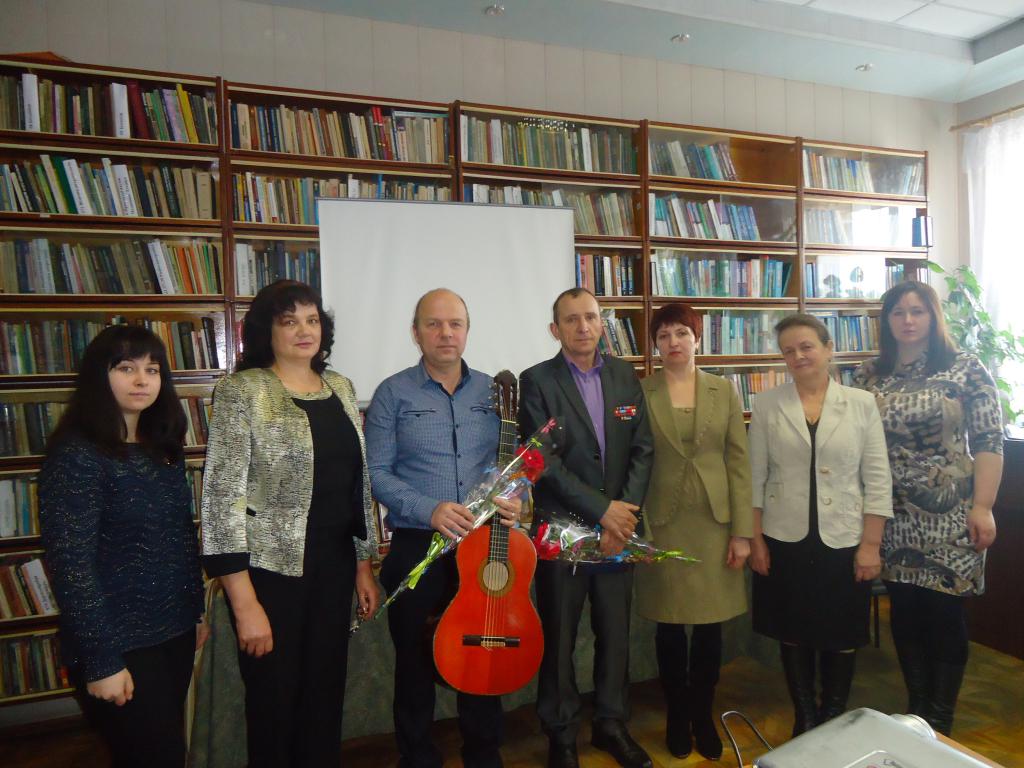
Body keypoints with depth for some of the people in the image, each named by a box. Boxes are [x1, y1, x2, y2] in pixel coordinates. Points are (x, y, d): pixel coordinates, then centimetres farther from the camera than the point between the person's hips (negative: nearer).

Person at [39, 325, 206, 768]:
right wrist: (100, 660, -19)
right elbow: (70, 564, -19)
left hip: (175, 631, 7)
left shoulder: (165, 448, 6)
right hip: (120, 643, -7)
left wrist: (196, 611, 14)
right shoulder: (76, 454, -15)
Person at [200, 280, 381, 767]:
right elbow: (222, 495, -14)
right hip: (272, 569, -5)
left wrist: (363, 567, 12)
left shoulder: (340, 388, 8)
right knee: (275, 707, 9)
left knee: (326, 696, 15)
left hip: (334, 568, 5)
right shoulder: (242, 391, -9)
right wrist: (245, 603, -16)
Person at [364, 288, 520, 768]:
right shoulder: (393, 393, -4)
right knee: (415, 663, 11)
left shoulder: (492, 390, 6)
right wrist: (430, 510, -20)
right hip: (417, 548, -2)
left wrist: (514, 496, -10)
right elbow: (377, 473, -8)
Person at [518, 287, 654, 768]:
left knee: (615, 632, 13)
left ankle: (611, 724, 33)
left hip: (618, 526, 4)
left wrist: (625, 513, -8)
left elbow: (643, 450, 4)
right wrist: (602, 509, -15)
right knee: (559, 637, 8)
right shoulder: (537, 381, -5)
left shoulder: (625, 377, 7)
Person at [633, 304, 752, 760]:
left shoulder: (724, 392, 4)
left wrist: (742, 531, -2)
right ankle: (677, 715, 29)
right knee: (669, 626, 10)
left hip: (714, 522, 2)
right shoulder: (640, 393, -1)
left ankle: (703, 715, 30)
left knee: (710, 626, 10)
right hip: (662, 524, -1)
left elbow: (739, 463, 2)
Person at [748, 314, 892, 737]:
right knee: (793, 634, 13)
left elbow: (878, 480, -2)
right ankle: (804, 717, 33)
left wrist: (871, 544, -5)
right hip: (785, 541, 1)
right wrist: (755, 539, -2)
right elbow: (755, 477, 0)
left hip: (843, 542, 0)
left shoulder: (861, 404, -2)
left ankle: (834, 717, 34)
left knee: (842, 636, 11)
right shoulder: (767, 404, -1)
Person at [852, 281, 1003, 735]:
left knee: (945, 613, 5)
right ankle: (915, 709, 30)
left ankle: (940, 721, 24)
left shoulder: (965, 369, -3)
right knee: (904, 611, 12)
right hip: (893, 517, 3)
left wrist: (983, 507, -12)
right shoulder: (869, 376, 4)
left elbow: (988, 441, -6)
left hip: (949, 517, -3)